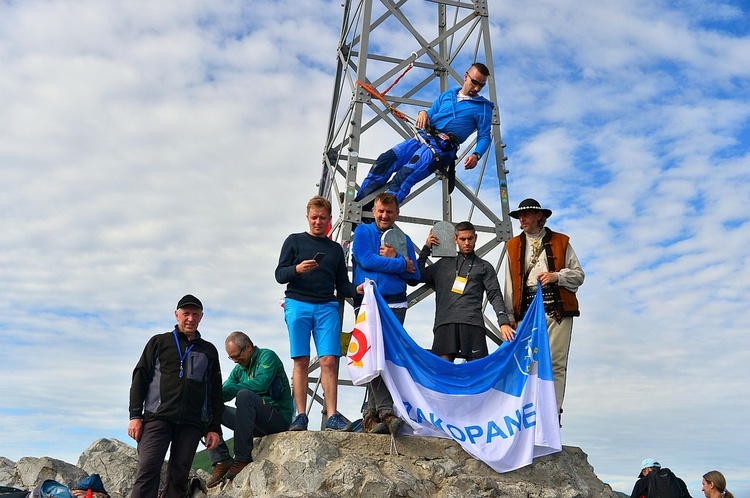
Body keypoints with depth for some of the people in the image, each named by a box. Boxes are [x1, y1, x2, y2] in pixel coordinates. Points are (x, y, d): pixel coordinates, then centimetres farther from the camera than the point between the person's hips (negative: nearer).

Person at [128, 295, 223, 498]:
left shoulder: (209, 350, 17)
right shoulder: (159, 342, 13)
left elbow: (215, 392, 16)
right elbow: (140, 378, 9)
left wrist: (215, 427, 9)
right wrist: (135, 416, -2)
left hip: (192, 424, 2)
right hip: (157, 418, -1)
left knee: (179, 476, -2)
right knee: (148, 469, -14)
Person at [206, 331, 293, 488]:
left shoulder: (267, 356, -6)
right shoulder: (239, 368, 16)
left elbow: (260, 384, -24)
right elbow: (224, 392, 8)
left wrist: (226, 390, -24)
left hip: (278, 418, -8)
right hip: (254, 423, 8)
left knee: (244, 394, -32)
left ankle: (243, 459, -30)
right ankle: (222, 461, -12)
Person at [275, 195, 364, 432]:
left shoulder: (335, 249, 20)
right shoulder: (294, 241, 13)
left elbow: (342, 285, 19)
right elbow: (279, 275, 5)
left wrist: (357, 289, -3)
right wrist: (297, 269, -16)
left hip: (327, 307, 2)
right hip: (298, 304, -2)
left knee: (329, 360, -9)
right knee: (301, 361, -5)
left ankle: (332, 416, -9)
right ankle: (300, 416, -2)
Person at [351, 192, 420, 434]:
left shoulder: (404, 240, 18)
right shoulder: (363, 231, 11)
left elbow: (414, 277, 11)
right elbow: (366, 260, -7)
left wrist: (393, 257, -4)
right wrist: (401, 264, -1)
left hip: (395, 305, 3)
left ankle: (370, 414, 0)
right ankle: (386, 411, -19)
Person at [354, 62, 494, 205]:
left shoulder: (483, 108, 8)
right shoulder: (447, 95, 23)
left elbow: (485, 137, 4)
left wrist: (476, 155, -16)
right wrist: (423, 112, 1)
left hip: (443, 147, -5)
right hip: (422, 138, 5)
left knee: (405, 176, -29)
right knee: (385, 160, -16)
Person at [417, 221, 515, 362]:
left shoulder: (484, 267, 18)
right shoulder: (443, 263, 23)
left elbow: (495, 295, 9)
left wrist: (504, 322, -6)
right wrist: (426, 248, 18)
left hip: (473, 324, -1)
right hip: (445, 323, 1)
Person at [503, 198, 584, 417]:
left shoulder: (561, 242, 13)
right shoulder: (513, 246, 17)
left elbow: (579, 275, 11)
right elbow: (509, 284, 12)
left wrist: (557, 276, -9)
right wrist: (510, 316, 5)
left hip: (557, 310, -1)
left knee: (556, 362, -4)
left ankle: (553, 412, 1)